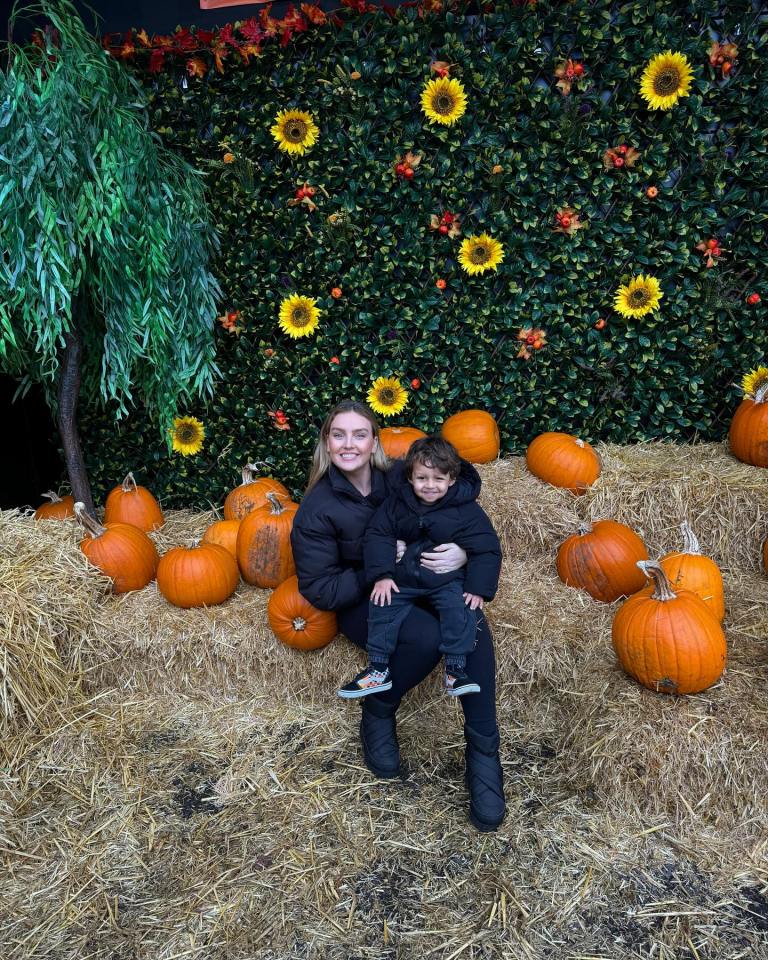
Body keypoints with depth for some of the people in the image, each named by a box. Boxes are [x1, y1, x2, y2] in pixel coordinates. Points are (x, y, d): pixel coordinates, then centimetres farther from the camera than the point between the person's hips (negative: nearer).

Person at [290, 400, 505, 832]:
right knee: (428, 635, -33)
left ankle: (483, 752, -17)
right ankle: (378, 712, -3)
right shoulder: (317, 509, -11)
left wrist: (462, 553, -19)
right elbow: (319, 589, -12)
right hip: (366, 604, -3)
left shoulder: (400, 478, -4)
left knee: (474, 625, -29)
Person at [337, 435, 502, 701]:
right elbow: (378, 535, -4)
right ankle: (378, 669, -1)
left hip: (447, 579, -2)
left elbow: (486, 549, -7)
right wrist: (381, 575, -15)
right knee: (382, 607, -13)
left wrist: (478, 589, -14)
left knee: (460, 609, -25)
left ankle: (456, 670, -12)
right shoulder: (397, 501, -4)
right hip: (403, 576, 2)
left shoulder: (467, 509, -10)